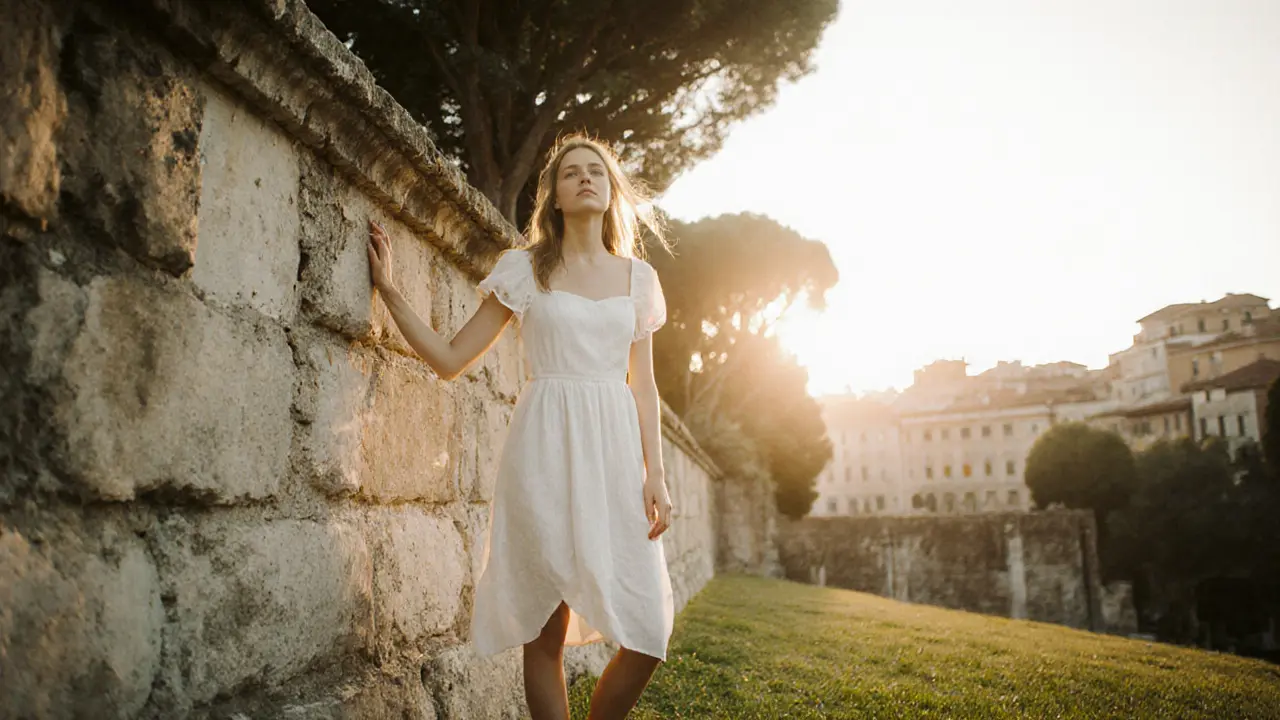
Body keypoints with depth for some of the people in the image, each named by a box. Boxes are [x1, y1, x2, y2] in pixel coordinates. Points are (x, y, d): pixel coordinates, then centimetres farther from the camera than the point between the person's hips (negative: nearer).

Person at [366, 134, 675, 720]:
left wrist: (654, 474, 2)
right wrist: (388, 289, 1)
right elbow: (449, 359, 6)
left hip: (615, 451, 2)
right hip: (544, 451, -2)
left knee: (647, 636, -5)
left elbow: (643, 387, 11)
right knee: (547, 629, 0)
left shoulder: (638, 277, 13)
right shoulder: (524, 269, 6)